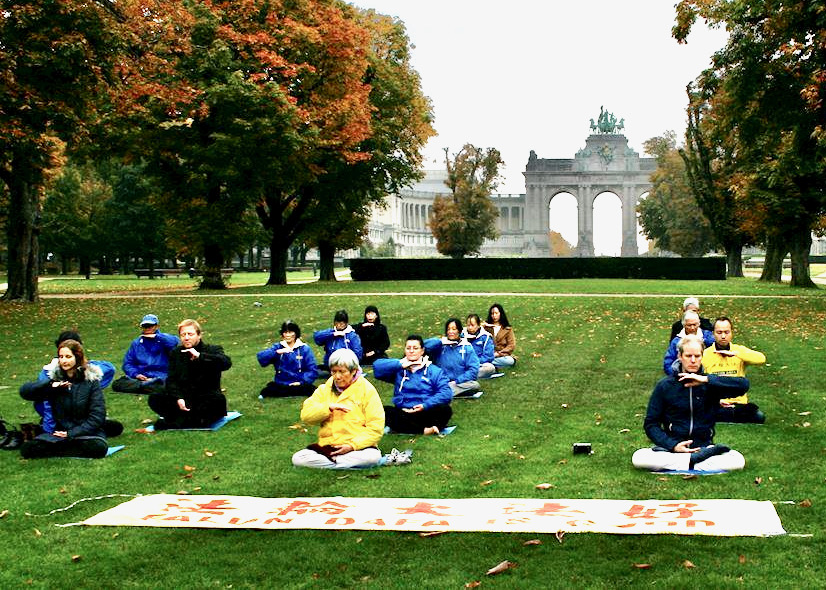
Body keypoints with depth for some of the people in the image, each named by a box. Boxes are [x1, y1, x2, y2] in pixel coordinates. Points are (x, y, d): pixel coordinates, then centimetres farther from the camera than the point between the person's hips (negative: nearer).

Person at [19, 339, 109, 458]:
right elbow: (24, 392, -4)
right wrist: (50, 384, -19)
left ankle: (58, 451, -14)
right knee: (27, 449, -20)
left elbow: (97, 417, -8)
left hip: (86, 431, -2)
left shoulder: (90, 380, -5)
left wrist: (71, 434, -14)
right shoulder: (55, 377, 4)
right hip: (60, 432, 2)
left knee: (98, 448, -36)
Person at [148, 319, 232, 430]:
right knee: (154, 399, -19)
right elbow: (171, 380, 4)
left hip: (206, 400, -3)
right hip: (183, 401, 3)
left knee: (218, 400, -37)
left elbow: (226, 363, -20)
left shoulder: (212, 350, 2)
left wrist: (199, 356, -26)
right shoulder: (175, 353, 13)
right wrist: (178, 398, -16)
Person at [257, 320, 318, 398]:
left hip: (298, 385, 1)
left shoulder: (304, 349, 6)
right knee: (265, 392, -29)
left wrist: (302, 382, -13)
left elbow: (313, 371, 1)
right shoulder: (278, 347, 11)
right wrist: (277, 352, -17)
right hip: (280, 385, -1)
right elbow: (261, 358, -4)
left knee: (311, 390, -31)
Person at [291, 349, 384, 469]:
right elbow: (305, 415, 1)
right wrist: (329, 407, -15)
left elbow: (376, 428, -4)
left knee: (372, 457, -36)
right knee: (298, 459, -22)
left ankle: (329, 461, -18)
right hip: (327, 445, 3)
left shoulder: (366, 390, 2)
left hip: (358, 447, -3)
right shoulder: (324, 389, 13)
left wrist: (353, 445, -16)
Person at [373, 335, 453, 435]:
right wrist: (401, 364, -4)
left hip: (426, 413, -2)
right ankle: (424, 430, -31)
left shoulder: (434, 371, 10)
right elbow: (377, 366, -1)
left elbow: (446, 393, -5)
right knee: (383, 411, -31)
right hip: (402, 414, 2)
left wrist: (426, 405, -18)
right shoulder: (398, 369, 14)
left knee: (445, 410, -30)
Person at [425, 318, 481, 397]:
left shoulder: (467, 347, 6)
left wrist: (456, 382, -11)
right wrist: (441, 341, -9)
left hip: (460, 383, 1)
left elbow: (473, 370, -2)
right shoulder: (440, 345, 10)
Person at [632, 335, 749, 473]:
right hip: (671, 449, 1)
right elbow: (651, 424, 4)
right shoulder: (665, 385, 5)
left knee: (738, 460, -28)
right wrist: (672, 445, -12)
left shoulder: (711, 385, 5)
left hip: (704, 447, -1)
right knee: (638, 458, -29)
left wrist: (705, 380, -19)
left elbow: (744, 385, -12)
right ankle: (695, 461, -25)